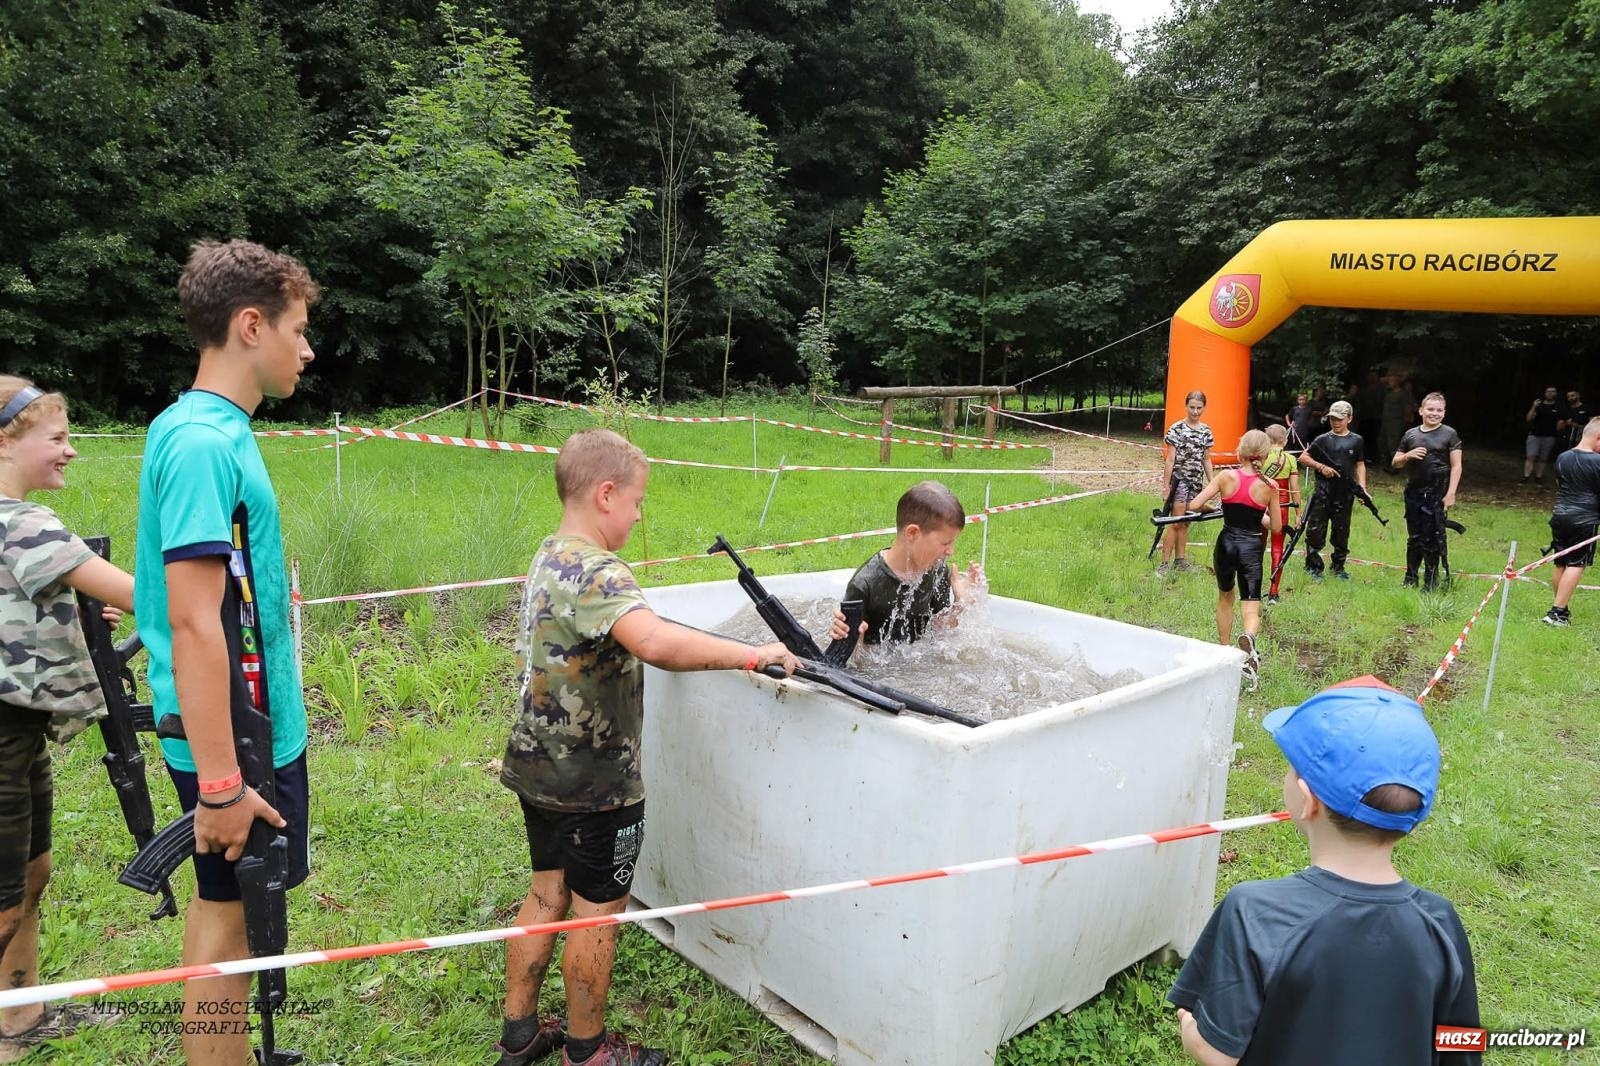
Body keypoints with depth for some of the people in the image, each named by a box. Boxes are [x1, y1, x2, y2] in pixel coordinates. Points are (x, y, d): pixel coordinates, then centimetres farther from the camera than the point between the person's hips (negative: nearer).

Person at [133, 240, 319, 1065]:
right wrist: (220, 785, -23)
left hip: (249, 722, 9)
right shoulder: (206, 442, -21)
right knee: (229, 919, 5)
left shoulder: (200, 428, 8)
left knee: (223, 905, 20)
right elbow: (194, 624, -25)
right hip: (238, 736, -9)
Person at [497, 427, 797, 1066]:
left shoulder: (549, 557, 6)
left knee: (548, 894, 21)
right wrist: (751, 655, -37)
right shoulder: (597, 573, -25)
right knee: (597, 912, 9)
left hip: (539, 768, 9)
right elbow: (655, 641, -44)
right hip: (595, 782, -9)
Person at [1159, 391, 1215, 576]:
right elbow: (1170, 459, -7)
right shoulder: (1177, 429, -8)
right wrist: (1167, 486, -9)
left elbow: (1206, 460, 14)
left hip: (1196, 481, 5)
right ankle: (1165, 563, -4)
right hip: (1179, 479, -5)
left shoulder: (1206, 431, 8)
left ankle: (1180, 560, 20)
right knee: (1176, 523, -8)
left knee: (1185, 523, 12)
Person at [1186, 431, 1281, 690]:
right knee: (1251, 608, 0)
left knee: (1225, 598, 24)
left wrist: (1213, 507, 11)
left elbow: (1194, 506, -10)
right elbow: (1276, 527, 1)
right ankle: (1248, 638, -34)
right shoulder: (1269, 486, -6)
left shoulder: (1226, 476, -8)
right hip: (1252, 548, -1)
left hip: (1226, 544, 1)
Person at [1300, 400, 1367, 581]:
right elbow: (1303, 457, 4)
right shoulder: (1323, 440, 2)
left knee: (1341, 533, 11)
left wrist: (1362, 488, -2)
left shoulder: (1356, 441, 7)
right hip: (1322, 493, -2)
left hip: (1345, 495, 2)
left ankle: (1339, 568, 25)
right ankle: (1313, 567, 9)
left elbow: (1360, 465, 8)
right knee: (1315, 532, -3)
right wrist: (1321, 467, -11)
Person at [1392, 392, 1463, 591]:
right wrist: (1408, 455, -6)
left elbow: (1456, 466, -2)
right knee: (1414, 537, 10)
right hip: (1413, 493, 3)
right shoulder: (1411, 435, 10)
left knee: (1433, 539, -1)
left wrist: (1451, 494, -10)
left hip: (1437, 495, -3)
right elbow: (1395, 463, 15)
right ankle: (1410, 577, 19)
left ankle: (1431, 581, 9)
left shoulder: (1449, 434, 0)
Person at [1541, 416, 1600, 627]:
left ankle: (1562, 609, 22)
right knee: (1576, 565, -2)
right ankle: (1557, 612, -8)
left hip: (1560, 515, 6)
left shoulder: (1562, 458, 7)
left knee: (1561, 564, 13)